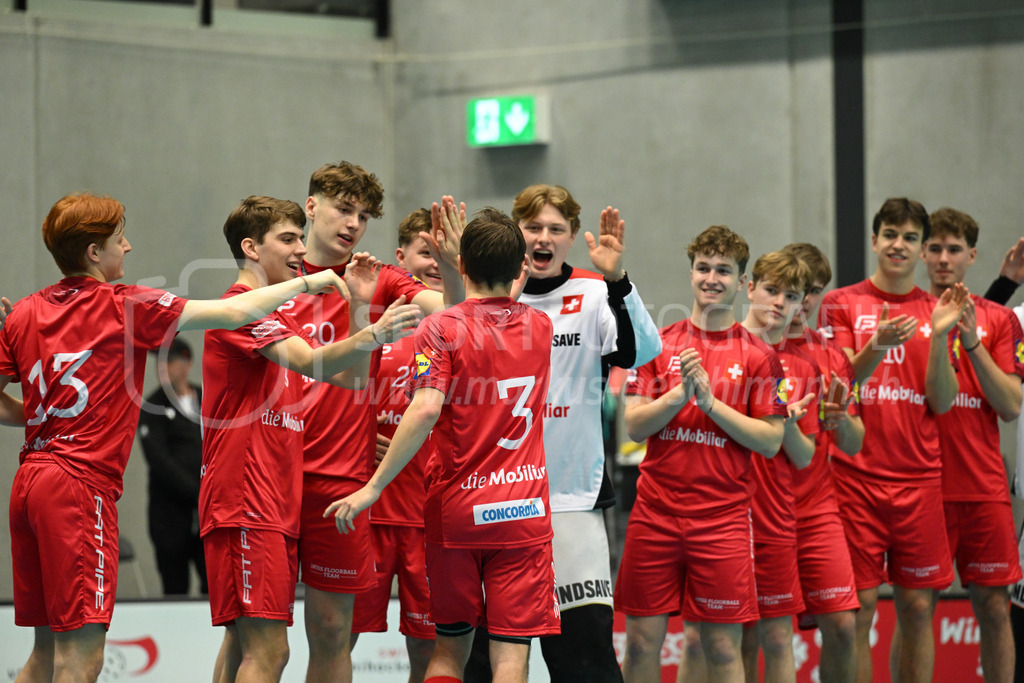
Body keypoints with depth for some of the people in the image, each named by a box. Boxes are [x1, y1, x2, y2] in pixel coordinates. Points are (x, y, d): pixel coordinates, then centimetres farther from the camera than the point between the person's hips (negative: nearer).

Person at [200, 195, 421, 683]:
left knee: (243, 644, 11)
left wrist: (358, 307, 8)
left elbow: (350, 378, 20)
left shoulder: (277, 317, 23)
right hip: (244, 503, -10)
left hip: (276, 506, 10)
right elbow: (313, 364, -25)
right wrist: (373, 334, -39)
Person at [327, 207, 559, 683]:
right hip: (523, 513, 1)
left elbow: (425, 411, -20)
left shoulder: (441, 329, -8)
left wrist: (373, 487, -17)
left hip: (454, 509, -1)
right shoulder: (539, 327, 5)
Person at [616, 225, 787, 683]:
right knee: (642, 641, 3)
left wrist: (710, 400, -12)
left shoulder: (759, 356, 2)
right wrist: (681, 392, -13)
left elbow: (770, 441, -4)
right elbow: (634, 426, 2)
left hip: (722, 518, -2)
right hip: (654, 512, 2)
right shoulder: (659, 345, 7)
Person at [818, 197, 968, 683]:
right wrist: (878, 346, -25)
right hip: (855, 475, -3)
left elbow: (942, 402, 3)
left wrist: (938, 336, -11)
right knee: (858, 607, -5)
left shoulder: (935, 311, 10)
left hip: (919, 477, 3)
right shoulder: (842, 304, 3)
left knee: (918, 608, 3)